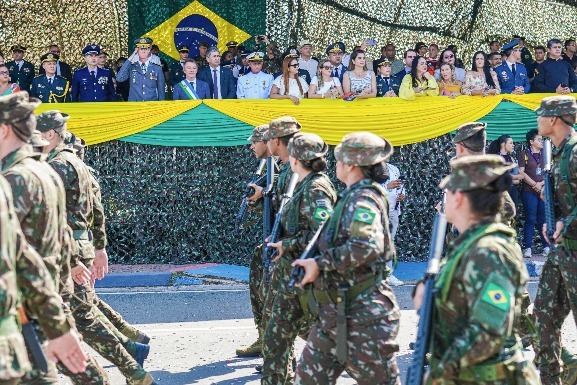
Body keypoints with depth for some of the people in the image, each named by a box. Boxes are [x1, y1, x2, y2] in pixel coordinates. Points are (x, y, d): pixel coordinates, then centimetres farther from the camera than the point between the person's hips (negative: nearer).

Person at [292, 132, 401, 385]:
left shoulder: (363, 199, -16)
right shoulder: (352, 196, 13)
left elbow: (366, 246, -32)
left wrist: (320, 264, -24)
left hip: (363, 316, -10)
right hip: (335, 314, 10)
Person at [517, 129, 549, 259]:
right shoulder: (524, 154, 1)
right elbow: (521, 173, -6)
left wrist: (542, 184, -6)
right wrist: (535, 185, -10)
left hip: (543, 191, 4)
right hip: (529, 192, -4)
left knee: (543, 219, 5)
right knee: (530, 220, -6)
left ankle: (546, 247, 9)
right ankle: (528, 249, -3)